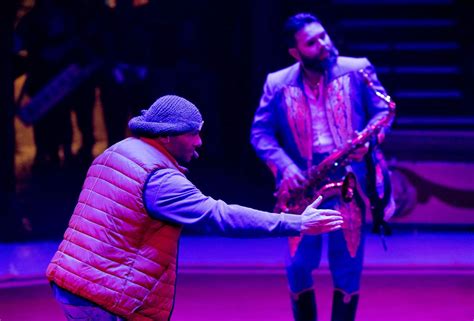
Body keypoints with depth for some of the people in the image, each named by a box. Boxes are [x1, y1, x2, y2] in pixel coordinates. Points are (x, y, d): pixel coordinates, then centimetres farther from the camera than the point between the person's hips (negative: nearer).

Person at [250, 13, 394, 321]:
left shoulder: (357, 70, 2)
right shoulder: (277, 85, 3)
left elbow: (383, 111, 5)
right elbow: (260, 134, 4)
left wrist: (368, 139, -16)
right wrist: (285, 166, -13)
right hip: (302, 184, 1)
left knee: (347, 266, 1)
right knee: (299, 266, 0)